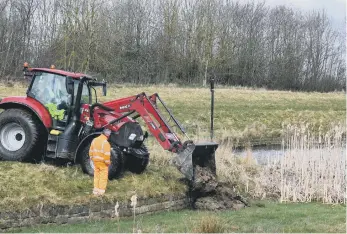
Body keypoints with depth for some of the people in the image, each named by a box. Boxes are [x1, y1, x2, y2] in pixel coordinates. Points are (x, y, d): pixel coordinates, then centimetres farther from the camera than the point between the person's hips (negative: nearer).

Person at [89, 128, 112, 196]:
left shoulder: (94, 140, 3)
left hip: (95, 161, 7)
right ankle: (101, 191, 5)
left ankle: (96, 190, 20)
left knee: (96, 176, 16)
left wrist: (92, 158, 18)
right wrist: (108, 162, -10)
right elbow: (107, 155, -21)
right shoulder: (105, 142, -20)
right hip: (103, 162, -7)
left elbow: (91, 151, 9)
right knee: (103, 177, 4)